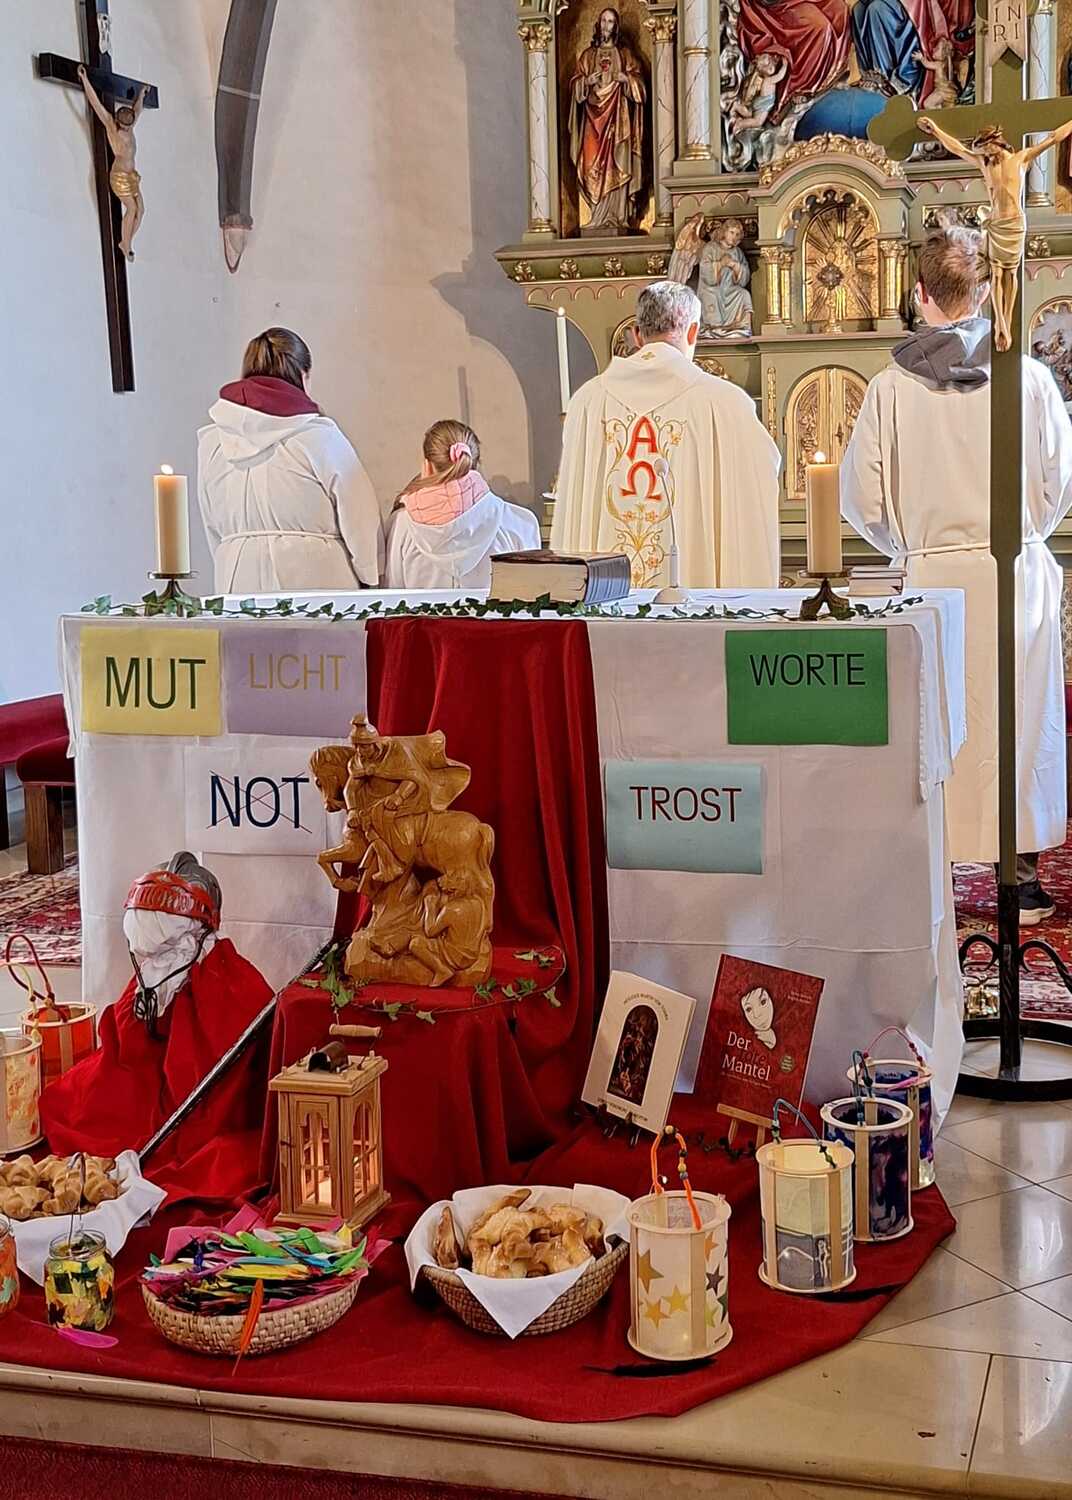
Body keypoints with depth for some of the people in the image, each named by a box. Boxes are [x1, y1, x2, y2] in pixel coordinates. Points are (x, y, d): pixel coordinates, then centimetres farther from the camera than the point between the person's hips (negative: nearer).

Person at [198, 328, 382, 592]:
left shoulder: (210, 441, 8)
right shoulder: (319, 435, -6)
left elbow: (213, 528, 15)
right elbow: (361, 518, -2)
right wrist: (370, 581, 10)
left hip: (239, 586, 4)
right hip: (314, 579, -4)